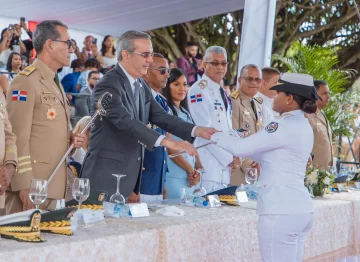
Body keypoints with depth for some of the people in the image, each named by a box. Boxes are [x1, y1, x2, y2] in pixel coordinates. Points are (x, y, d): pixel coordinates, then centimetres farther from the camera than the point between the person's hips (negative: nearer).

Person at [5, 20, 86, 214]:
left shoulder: (55, 83, 19)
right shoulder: (25, 81, -11)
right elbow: (19, 138, -17)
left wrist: (70, 140, 7)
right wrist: (24, 186, -21)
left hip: (55, 184, 9)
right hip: (32, 185, -9)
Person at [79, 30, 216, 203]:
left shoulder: (142, 86, 13)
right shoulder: (108, 85, -15)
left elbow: (160, 117, 8)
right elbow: (125, 120, -28)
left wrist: (197, 131, -7)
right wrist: (166, 142, -35)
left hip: (130, 175, 8)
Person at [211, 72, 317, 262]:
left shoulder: (284, 126, -16)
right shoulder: (303, 126, 13)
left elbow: (241, 147, -15)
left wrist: (216, 136, 2)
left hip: (280, 210, -10)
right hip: (300, 208, 10)